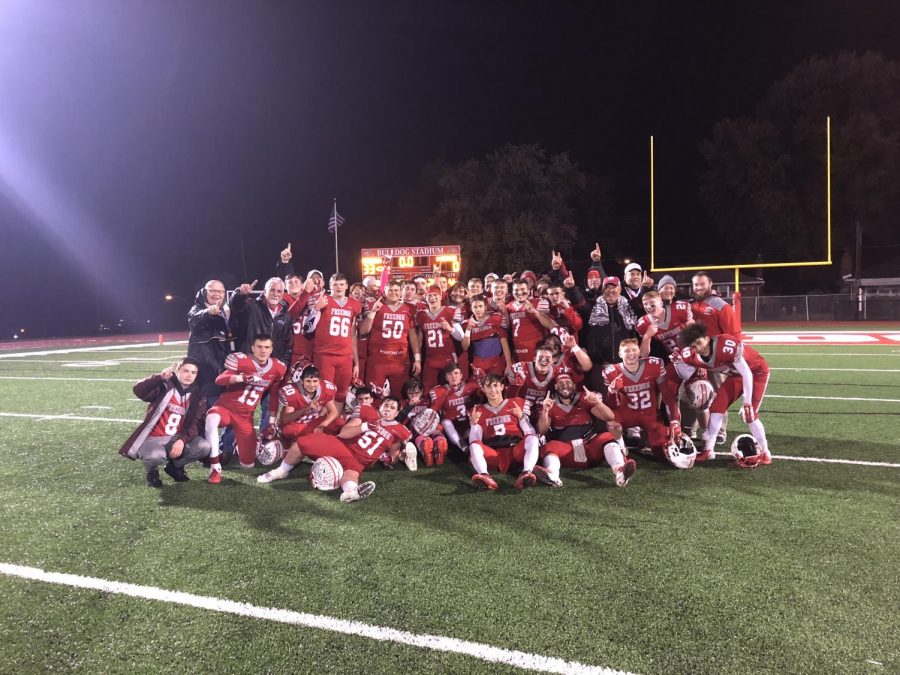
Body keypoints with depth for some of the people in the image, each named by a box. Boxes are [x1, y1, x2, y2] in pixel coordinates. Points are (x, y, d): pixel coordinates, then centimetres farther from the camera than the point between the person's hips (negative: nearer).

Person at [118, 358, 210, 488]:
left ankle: (175, 465, 8)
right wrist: (160, 377, -36)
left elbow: (195, 423, -5)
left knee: (204, 446, -24)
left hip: (178, 438, 3)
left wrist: (182, 440, -22)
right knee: (156, 455, -37)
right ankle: (152, 472, 4)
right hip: (154, 438, -3)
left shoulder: (197, 396, 4)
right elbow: (138, 390, -22)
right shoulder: (164, 387, -5)